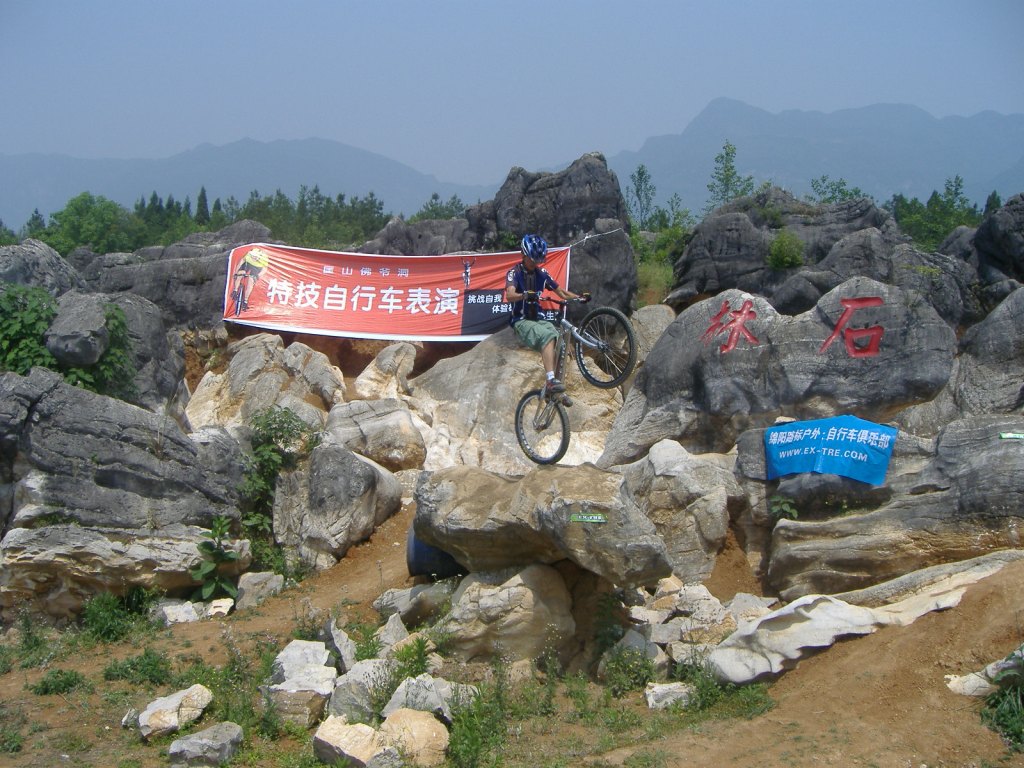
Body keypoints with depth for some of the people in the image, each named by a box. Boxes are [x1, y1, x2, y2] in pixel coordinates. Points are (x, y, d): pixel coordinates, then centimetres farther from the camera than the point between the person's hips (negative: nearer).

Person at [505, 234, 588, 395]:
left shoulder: (541, 273, 10)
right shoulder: (515, 273, -6)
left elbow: (561, 292, 16)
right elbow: (509, 296, -24)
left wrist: (579, 296, -2)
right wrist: (525, 295, -44)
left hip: (538, 319, 5)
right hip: (521, 321, -5)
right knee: (547, 335, -33)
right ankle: (551, 381, -42)